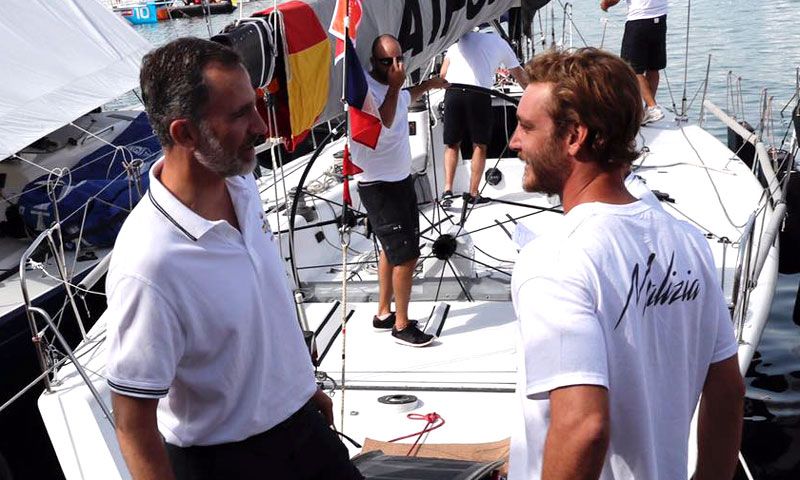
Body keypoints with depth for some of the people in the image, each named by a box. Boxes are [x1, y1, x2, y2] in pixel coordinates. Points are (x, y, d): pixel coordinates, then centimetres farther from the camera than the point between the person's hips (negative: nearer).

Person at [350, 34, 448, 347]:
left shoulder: (391, 86, 8)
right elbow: (383, 122, -36)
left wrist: (427, 85, 24)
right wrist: (394, 86, -31)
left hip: (401, 180, 10)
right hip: (379, 188, -10)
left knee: (391, 249, 20)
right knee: (407, 256, -8)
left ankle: (384, 314, 34)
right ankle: (401, 326, 7)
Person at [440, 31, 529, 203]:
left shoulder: (461, 38, 25)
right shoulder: (500, 43, 21)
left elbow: (442, 73, 18)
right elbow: (519, 74, 31)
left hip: (452, 91, 2)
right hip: (478, 93, -2)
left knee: (452, 145, 13)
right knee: (480, 146, 10)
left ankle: (448, 189, 2)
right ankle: (473, 194, 8)